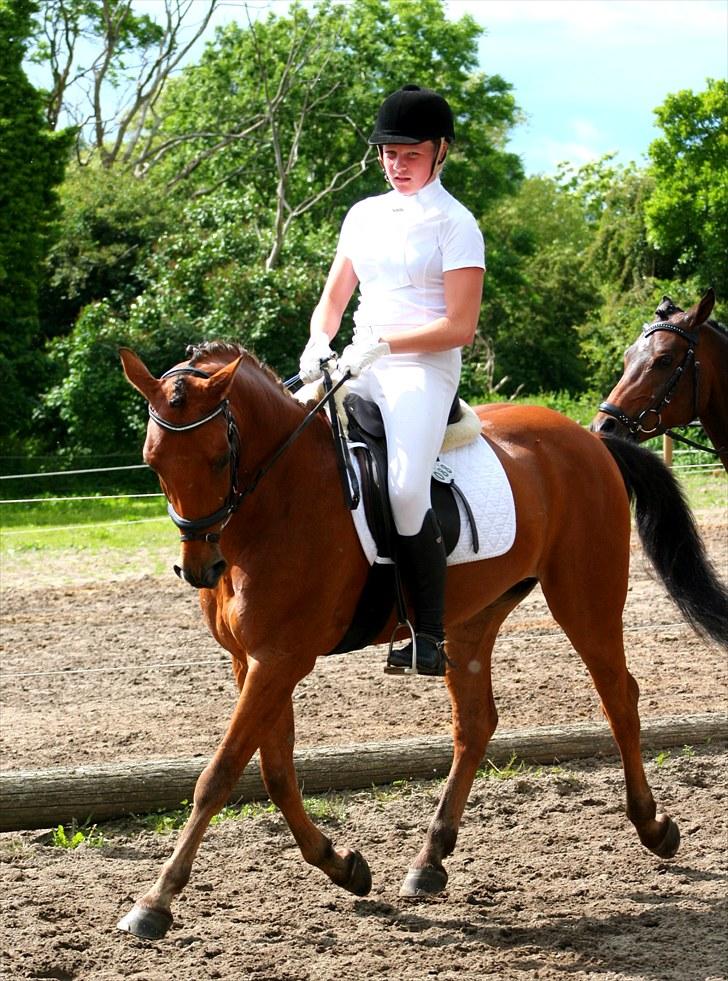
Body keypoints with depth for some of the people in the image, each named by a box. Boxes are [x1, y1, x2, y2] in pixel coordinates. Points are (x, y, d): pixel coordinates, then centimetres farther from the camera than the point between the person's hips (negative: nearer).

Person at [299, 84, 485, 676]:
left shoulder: (455, 225, -1)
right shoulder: (365, 216, 17)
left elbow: (460, 327, -8)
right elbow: (332, 301, 21)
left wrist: (381, 345, -17)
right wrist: (318, 345, -2)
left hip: (425, 369, -6)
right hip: (360, 369, 6)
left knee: (405, 490, -29)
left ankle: (430, 637, -22)